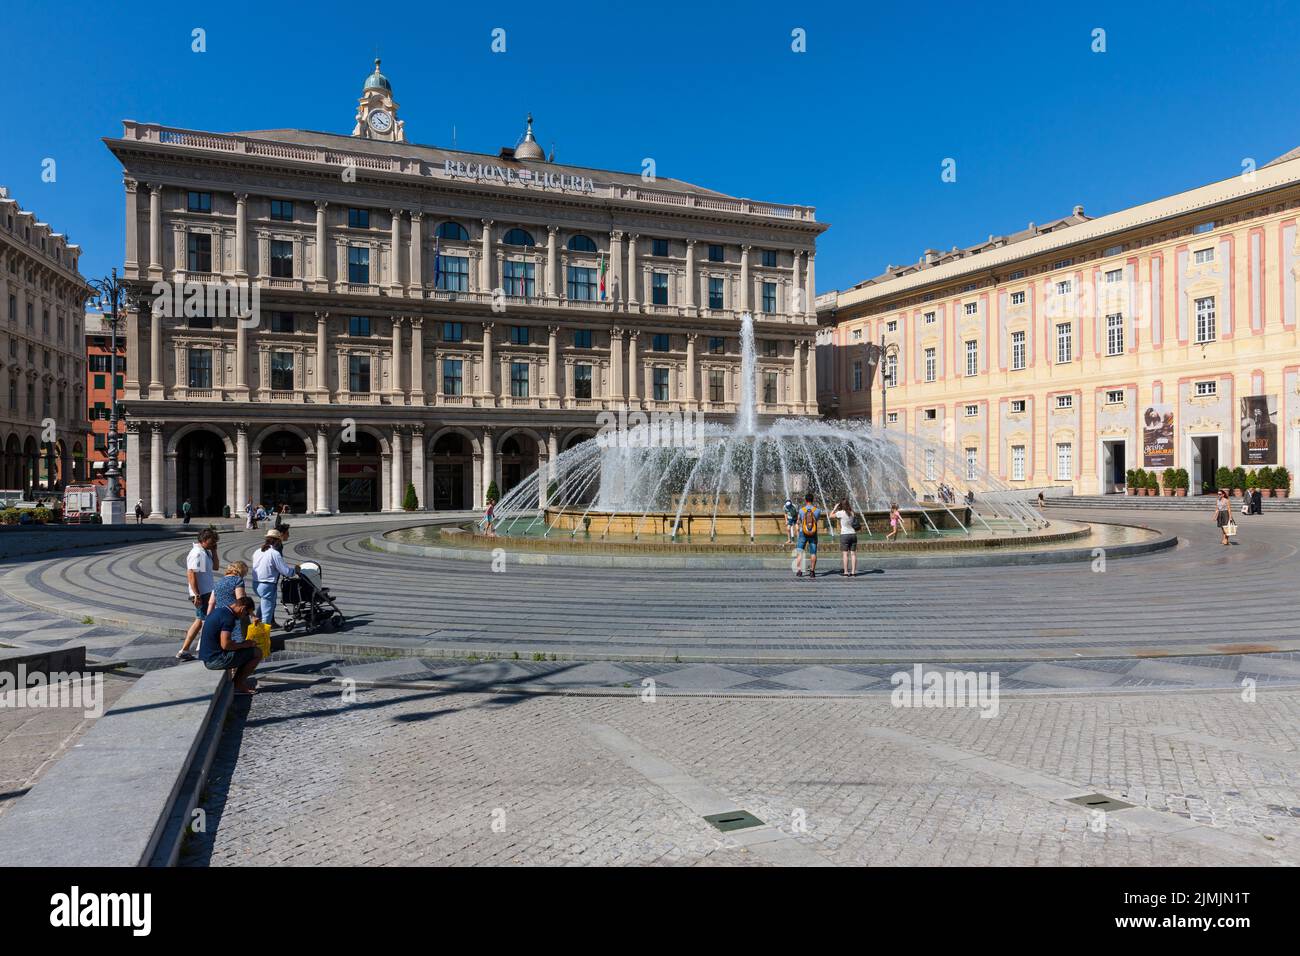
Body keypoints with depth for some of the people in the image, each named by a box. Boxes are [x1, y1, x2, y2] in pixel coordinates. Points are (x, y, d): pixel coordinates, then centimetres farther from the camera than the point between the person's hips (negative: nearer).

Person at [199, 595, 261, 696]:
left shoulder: (217, 611, 13)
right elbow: (225, 645, -26)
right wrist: (244, 644, -10)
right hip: (216, 660, -10)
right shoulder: (228, 617, -18)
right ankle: (238, 685, 2)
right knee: (257, 652, -7)